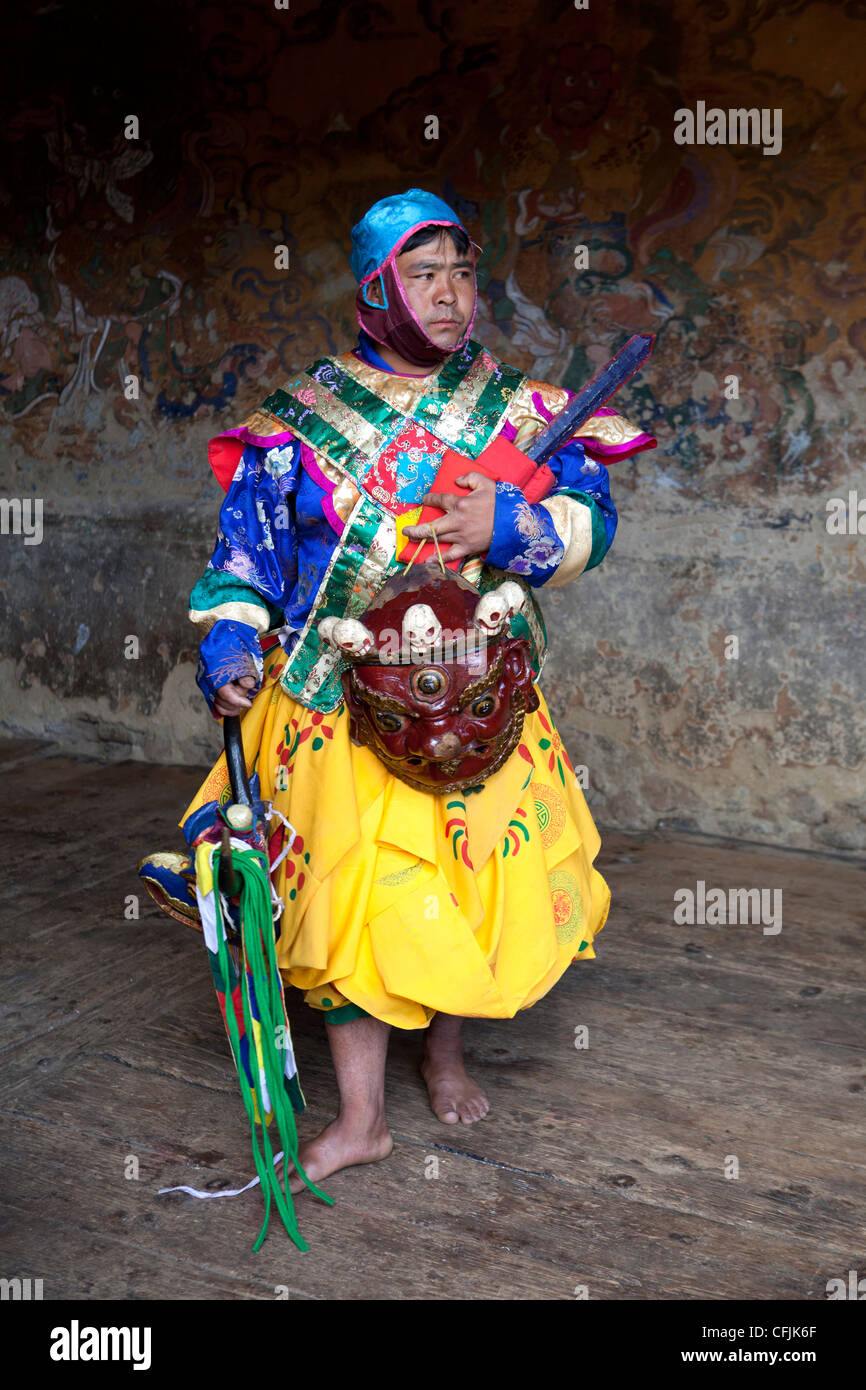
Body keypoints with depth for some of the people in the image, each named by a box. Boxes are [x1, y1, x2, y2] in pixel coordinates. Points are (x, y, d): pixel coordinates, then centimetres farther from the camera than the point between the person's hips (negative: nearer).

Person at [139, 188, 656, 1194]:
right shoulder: (302, 419, 1)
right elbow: (249, 545, 4)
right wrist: (228, 640, -10)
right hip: (336, 710, -1)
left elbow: (590, 522, -1)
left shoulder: (515, 408, 4)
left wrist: (513, 523, -21)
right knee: (346, 899, 1)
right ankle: (361, 1118, 18)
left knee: (470, 889, 12)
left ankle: (445, 1054, 40)